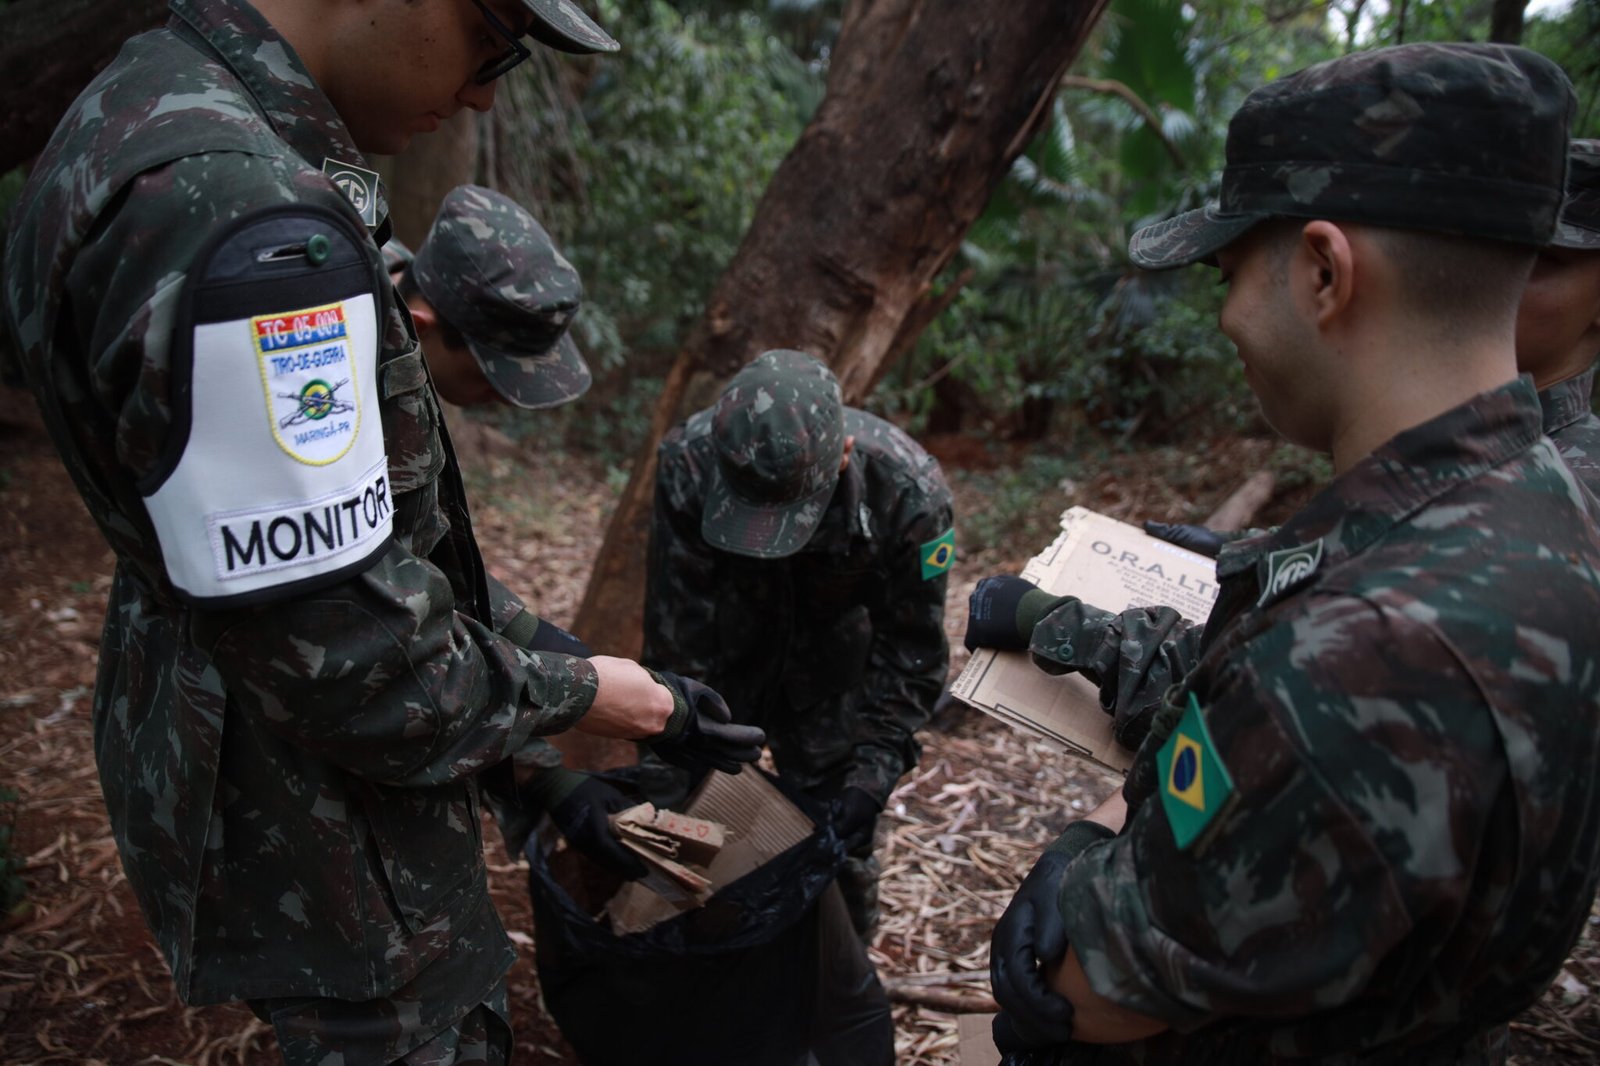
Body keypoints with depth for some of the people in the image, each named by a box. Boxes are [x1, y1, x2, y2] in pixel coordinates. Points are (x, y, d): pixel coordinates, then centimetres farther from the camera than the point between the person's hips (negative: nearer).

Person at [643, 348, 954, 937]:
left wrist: (871, 775, -24)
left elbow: (911, 649, -19)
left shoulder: (909, 490, -33)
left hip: (829, 678, 0)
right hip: (724, 653, 1)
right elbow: (675, 637, -24)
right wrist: (674, 770, -24)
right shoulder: (687, 463, -33)